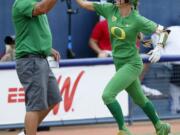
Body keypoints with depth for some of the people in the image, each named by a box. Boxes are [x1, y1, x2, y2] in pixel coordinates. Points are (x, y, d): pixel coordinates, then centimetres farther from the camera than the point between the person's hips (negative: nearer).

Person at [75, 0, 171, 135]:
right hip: (119, 64, 7)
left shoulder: (137, 19, -16)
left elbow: (163, 31, -17)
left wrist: (159, 47, -34)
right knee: (140, 99, 20)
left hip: (131, 64, -7)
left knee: (107, 95, -19)